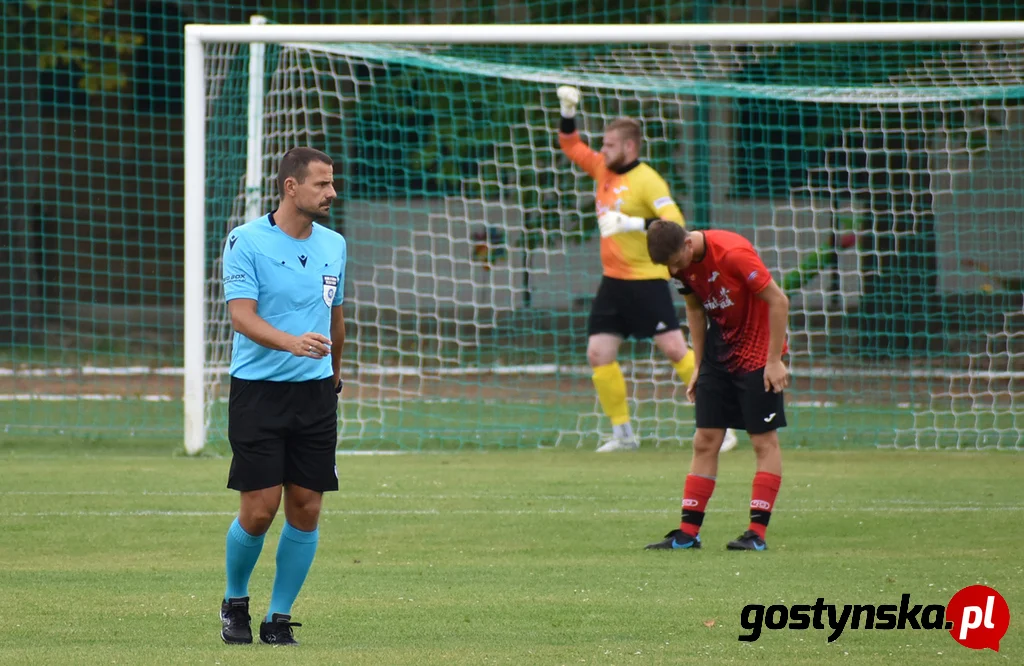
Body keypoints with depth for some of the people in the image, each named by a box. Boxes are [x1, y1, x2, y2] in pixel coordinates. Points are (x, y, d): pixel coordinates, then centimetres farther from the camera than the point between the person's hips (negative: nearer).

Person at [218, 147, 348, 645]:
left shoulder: (334, 245, 10)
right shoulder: (246, 241, -7)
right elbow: (241, 315, -17)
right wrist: (292, 342, -32)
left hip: (315, 393, 5)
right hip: (257, 392, -5)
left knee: (305, 510, -1)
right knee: (259, 509, -7)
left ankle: (279, 617, 11)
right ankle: (234, 602, 18)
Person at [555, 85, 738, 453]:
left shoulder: (647, 181, -14)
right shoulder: (604, 169, 10)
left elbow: (675, 222, -24)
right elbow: (571, 146, 24)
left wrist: (634, 223, -32)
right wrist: (568, 112, 11)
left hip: (646, 280, -8)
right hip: (612, 281, 8)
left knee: (675, 349, -11)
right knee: (598, 354, 0)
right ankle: (623, 434, 8)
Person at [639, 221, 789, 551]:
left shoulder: (734, 254, -25)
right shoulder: (684, 264, -4)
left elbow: (778, 301, -20)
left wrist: (774, 360, -18)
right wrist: (699, 364, 10)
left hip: (758, 354, -6)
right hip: (719, 353, 6)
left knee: (764, 441, -4)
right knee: (705, 441, 3)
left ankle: (757, 532, -2)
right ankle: (688, 532, 3)